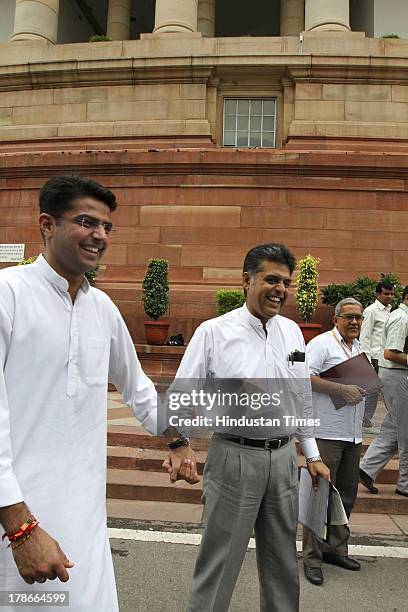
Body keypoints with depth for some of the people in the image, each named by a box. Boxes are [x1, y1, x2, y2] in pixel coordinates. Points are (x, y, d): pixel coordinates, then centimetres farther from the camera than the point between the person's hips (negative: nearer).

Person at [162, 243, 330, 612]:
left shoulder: (292, 331, 6)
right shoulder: (214, 332, -10)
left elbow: (303, 398, 13)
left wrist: (312, 455, 15)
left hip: (283, 457, 5)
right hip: (235, 456, -5)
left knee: (283, 556, 21)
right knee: (221, 555, 7)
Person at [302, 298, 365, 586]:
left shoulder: (359, 347, 17)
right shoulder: (322, 343, -10)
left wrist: (363, 389, 8)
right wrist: (342, 389, -21)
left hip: (353, 435, 8)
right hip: (327, 433, -8)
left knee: (346, 495, 16)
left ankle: (335, 548, 31)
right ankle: (312, 557, 11)